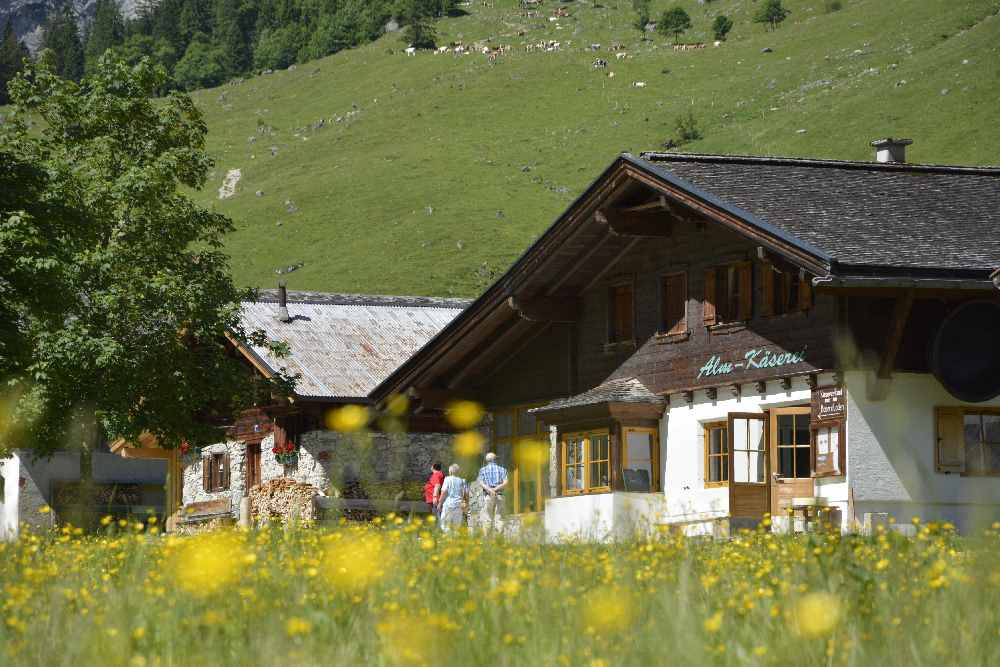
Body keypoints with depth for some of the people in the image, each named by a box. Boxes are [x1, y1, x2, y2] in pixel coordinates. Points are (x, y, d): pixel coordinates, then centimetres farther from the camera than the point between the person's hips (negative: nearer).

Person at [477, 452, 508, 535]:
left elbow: (481, 483, -7)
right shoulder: (502, 469, 12)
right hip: (500, 495, 1)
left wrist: (490, 490, -19)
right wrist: (495, 489, -10)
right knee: (499, 518, 1)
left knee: (487, 519, 0)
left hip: (488, 496, -1)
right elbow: (505, 483, -3)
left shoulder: (483, 470, 10)